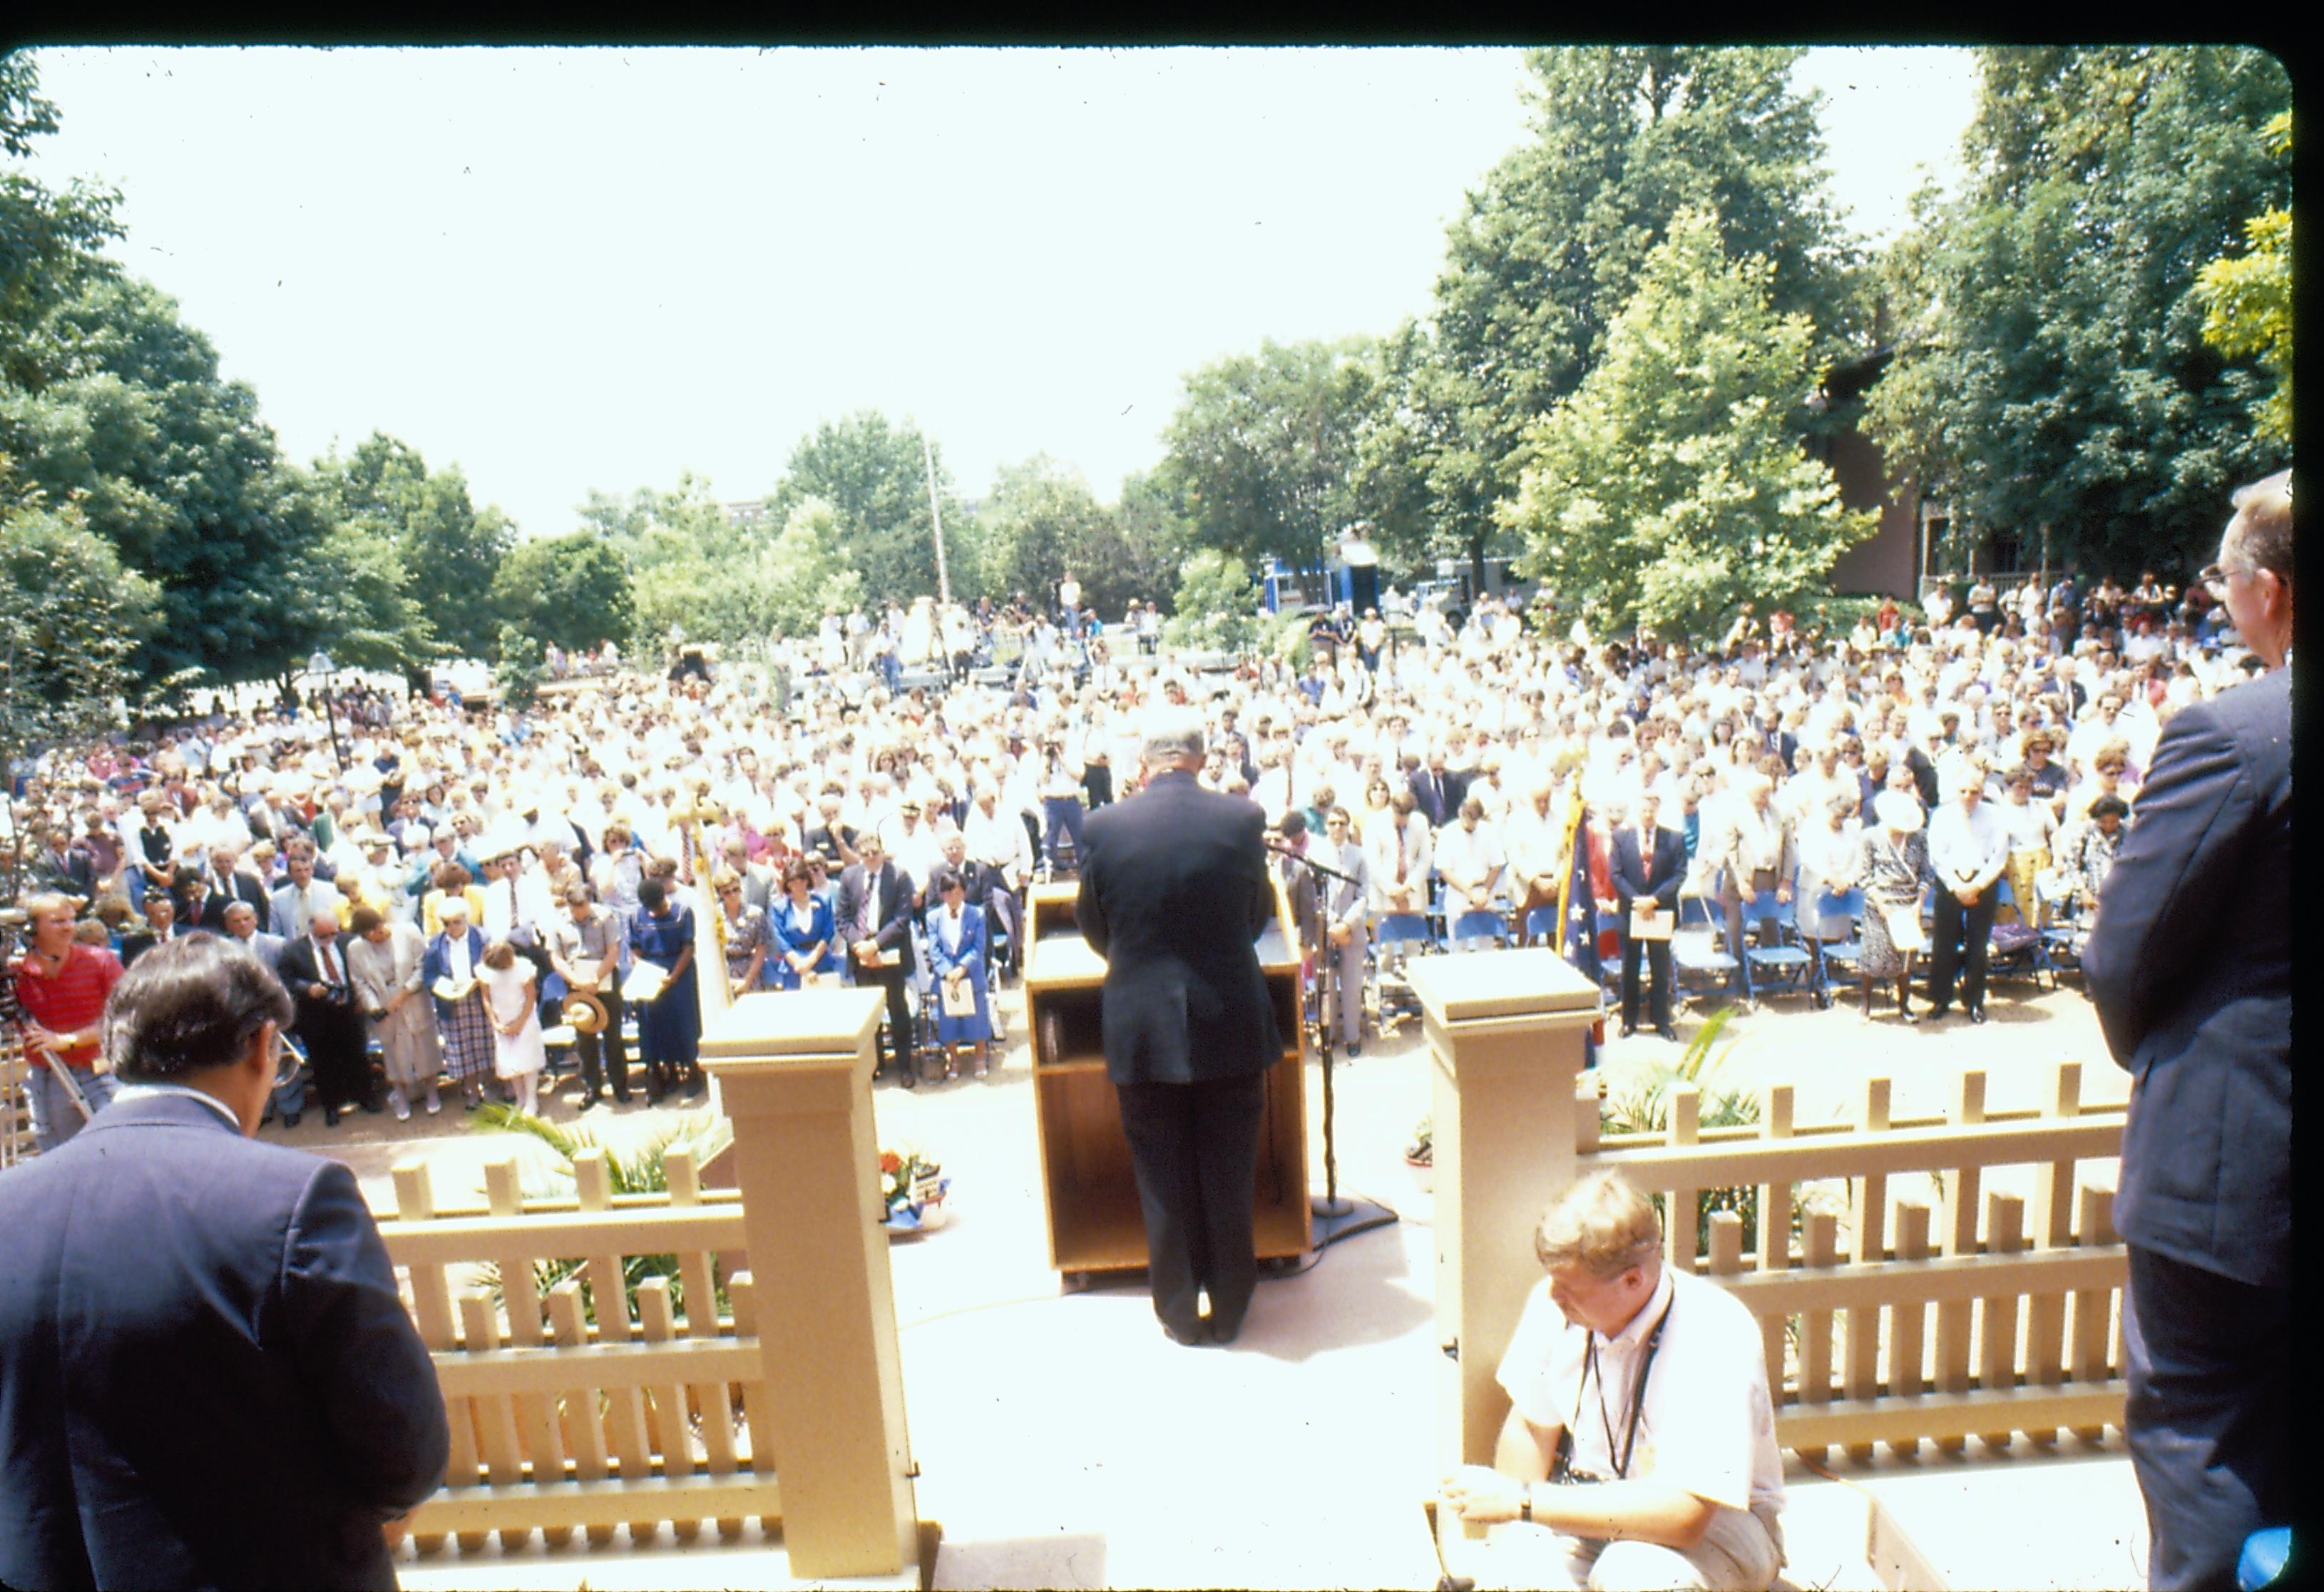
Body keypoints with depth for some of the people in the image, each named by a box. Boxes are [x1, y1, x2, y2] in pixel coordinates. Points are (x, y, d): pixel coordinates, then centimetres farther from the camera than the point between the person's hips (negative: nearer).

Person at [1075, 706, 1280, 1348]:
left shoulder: (1104, 827, -10)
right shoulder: (1243, 819, -8)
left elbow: (1094, 929, 4)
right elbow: (1259, 915, 6)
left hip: (1143, 1025, 0)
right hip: (1231, 1023, 1)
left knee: (1163, 1176, 14)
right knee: (1230, 1173, 15)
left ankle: (1181, 1311, 27)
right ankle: (1230, 1307, 29)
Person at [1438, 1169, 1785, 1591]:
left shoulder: (1716, 1338, -28)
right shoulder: (1554, 1304, -13)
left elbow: (1684, 1513, -32)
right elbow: (1529, 1429, 3)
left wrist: (1519, 1501, -31)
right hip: (1593, 1502, 3)